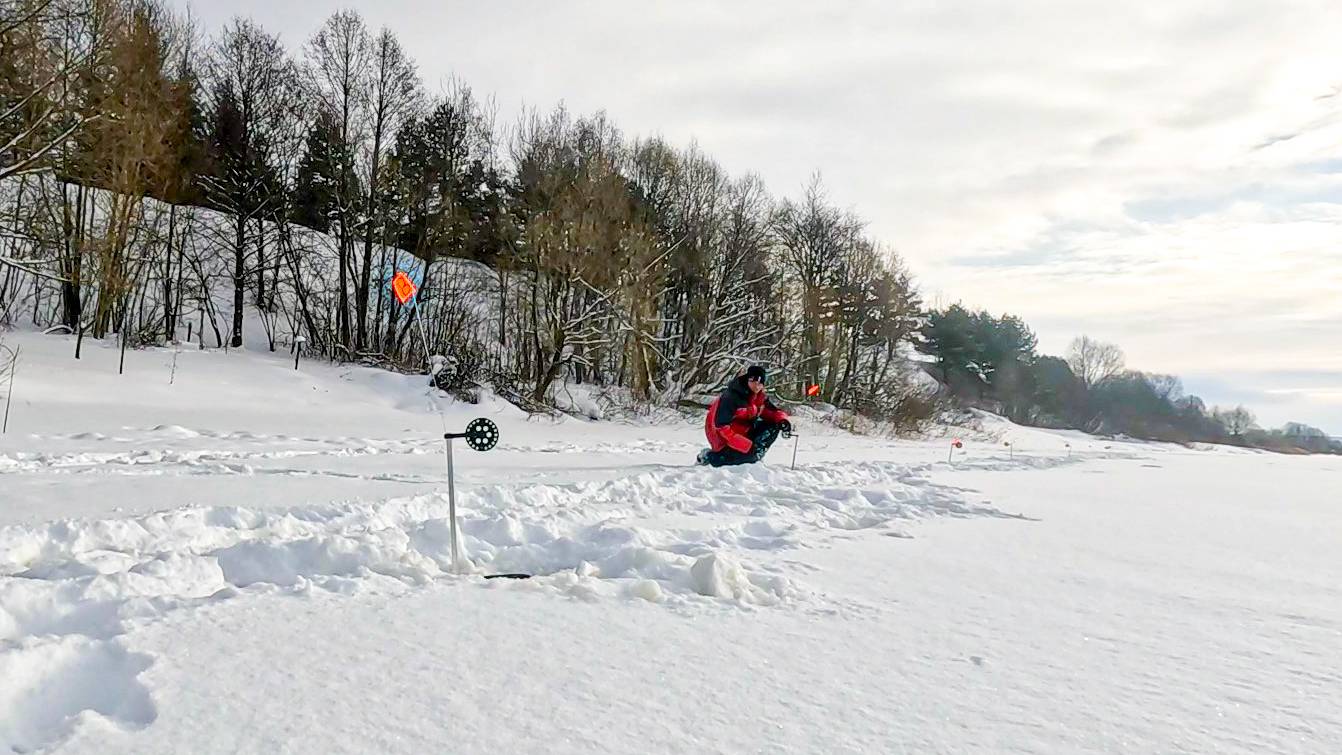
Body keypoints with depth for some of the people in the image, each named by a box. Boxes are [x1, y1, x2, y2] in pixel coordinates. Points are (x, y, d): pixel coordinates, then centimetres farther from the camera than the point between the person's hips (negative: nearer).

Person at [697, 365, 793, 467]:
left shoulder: (760, 396, -4)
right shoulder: (731, 396, -26)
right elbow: (721, 426, -29)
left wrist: (783, 420, -22)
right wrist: (747, 445, -32)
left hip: (744, 430, 7)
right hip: (723, 436, -7)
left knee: (773, 426, -7)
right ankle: (709, 456, -12)